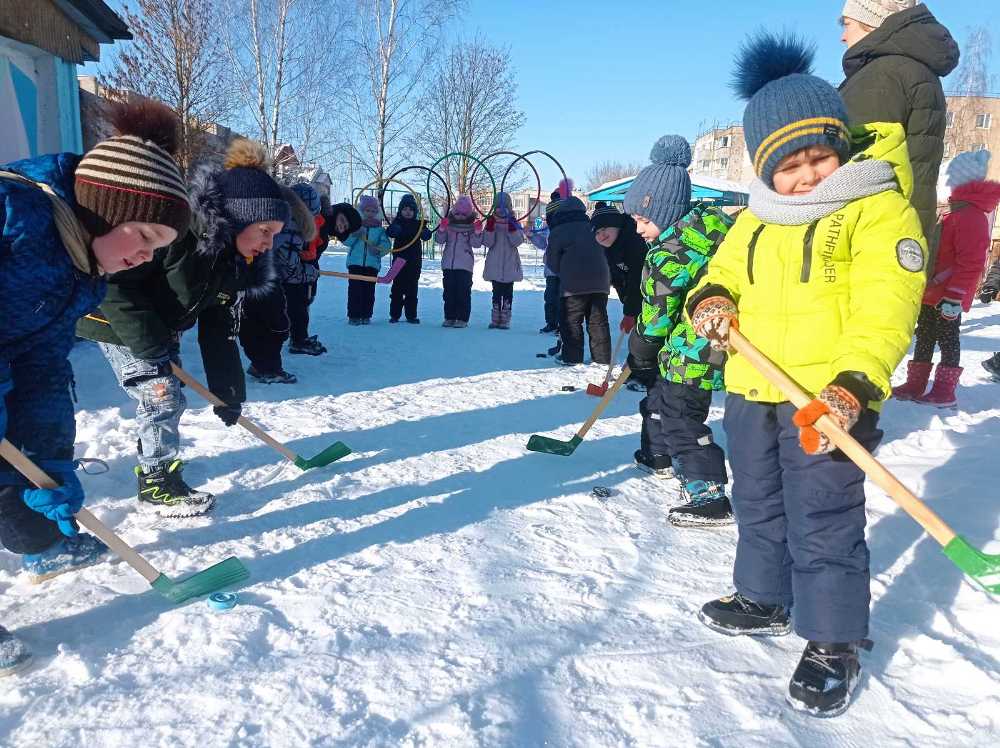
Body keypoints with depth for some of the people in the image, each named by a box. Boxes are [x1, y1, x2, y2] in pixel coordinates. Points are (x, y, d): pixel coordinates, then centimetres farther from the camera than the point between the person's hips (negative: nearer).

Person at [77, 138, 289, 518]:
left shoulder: (236, 264, -8)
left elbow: (220, 332, -2)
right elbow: (115, 280, -31)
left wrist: (229, 394, -2)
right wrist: (149, 347, -28)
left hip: (161, 327, 8)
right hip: (118, 321, -8)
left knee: (165, 393, 16)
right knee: (163, 396, -9)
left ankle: (152, 456, 39)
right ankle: (157, 487, 7)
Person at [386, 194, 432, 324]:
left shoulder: (418, 224, 7)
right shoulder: (397, 222, 3)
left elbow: (426, 236, -6)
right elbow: (389, 232, -15)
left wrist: (425, 231, -29)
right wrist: (393, 230, -38)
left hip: (415, 261, 1)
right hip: (399, 260, -1)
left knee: (412, 288, 6)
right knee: (397, 287, 2)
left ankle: (411, 315, 11)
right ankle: (394, 314, 7)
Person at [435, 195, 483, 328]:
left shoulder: (472, 226, 0)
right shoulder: (449, 224, 7)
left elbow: (476, 244, -7)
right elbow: (439, 240, 2)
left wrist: (478, 231, -23)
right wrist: (442, 228, -15)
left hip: (465, 265, -3)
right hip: (448, 264, 3)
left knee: (463, 292, -4)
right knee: (449, 292, 7)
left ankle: (462, 318, 1)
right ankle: (449, 317, 15)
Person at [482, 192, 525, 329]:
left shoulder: (514, 222, 5)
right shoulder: (492, 221, 7)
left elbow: (518, 241, -8)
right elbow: (487, 242, -3)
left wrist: (512, 227, -20)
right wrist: (490, 228, -16)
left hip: (510, 265, -1)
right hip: (495, 265, 1)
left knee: (508, 292, 0)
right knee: (496, 292, 4)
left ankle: (505, 320, 3)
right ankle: (495, 319, 10)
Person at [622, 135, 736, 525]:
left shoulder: (668, 254, -24)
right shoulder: (708, 221, 2)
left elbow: (656, 318, -14)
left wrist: (642, 352, 2)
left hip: (696, 349, -10)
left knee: (680, 415, -7)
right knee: (661, 392, 25)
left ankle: (709, 496, -6)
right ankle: (658, 455, 45)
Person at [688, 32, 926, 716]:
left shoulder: (879, 209, -8)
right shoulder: (756, 221, 12)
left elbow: (885, 308, -17)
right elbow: (727, 270, 21)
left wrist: (853, 386, -30)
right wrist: (711, 300, -5)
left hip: (827, 401, -7)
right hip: (751, 390, 7)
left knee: (823, 523, -1)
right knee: (759, 505, 21)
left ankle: (834, 643, 17)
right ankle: (765, 601, 41)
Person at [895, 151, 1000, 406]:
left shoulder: (970, 217, -16)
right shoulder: (957, 214, 17)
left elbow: (970, 264, -23)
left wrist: (954, 297, -25)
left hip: (948, 298, -10)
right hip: (933, 294, 10)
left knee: (947, 338, -3)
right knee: (924, 337, 13)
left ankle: (944, 392, 4)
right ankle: (915, 385, 21)